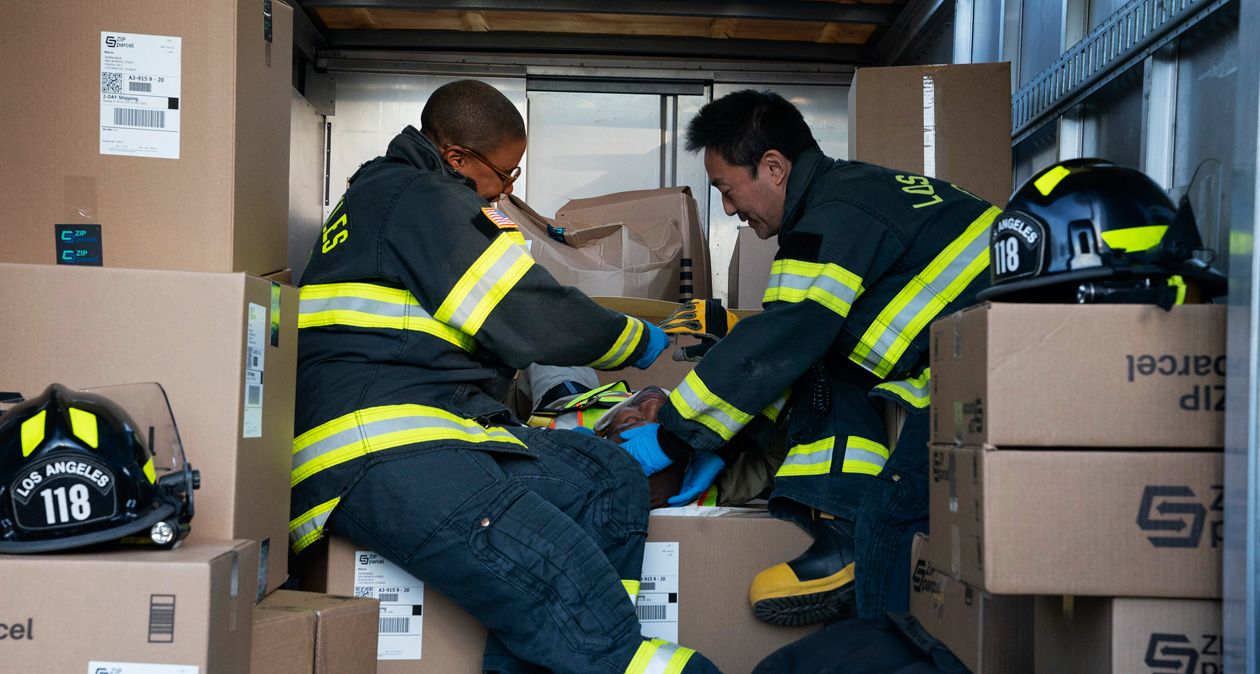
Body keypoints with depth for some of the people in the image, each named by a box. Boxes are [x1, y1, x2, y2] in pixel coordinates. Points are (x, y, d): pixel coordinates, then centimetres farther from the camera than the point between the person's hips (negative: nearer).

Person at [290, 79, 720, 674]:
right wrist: (639, 341, 12)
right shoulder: (424, 198, -2)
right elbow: (529, 320, -5)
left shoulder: (378, 194, 31)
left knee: (611, 480, -4)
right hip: (380, 458, -10)